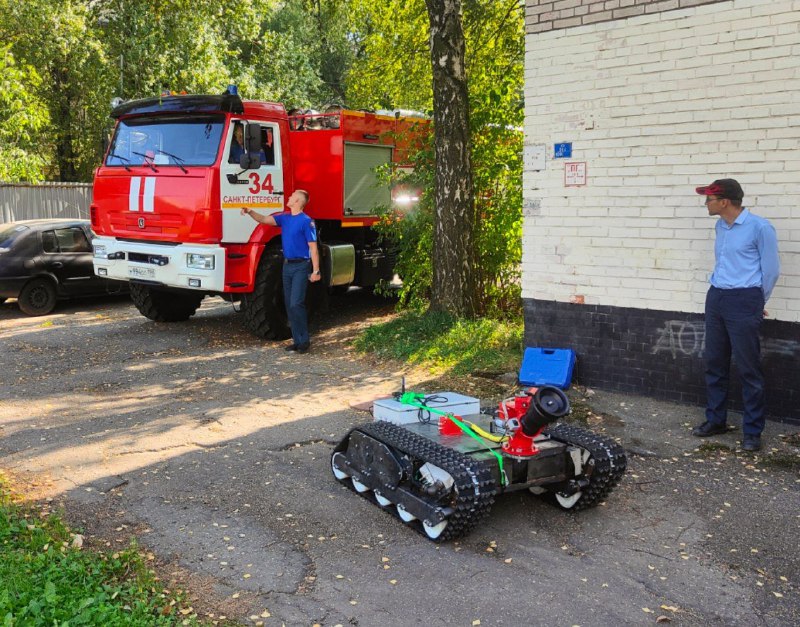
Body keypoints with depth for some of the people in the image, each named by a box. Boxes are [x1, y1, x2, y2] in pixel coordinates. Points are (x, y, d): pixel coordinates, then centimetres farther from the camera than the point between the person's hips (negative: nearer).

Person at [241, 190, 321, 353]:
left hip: (301, 266, -8)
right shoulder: (284, 218, 12)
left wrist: (316, 271, -16)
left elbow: (313, 248, -12)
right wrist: (250, 212, -8)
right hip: (287, 265, 8)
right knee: (289, 305, 7)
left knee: (296, 304, -14)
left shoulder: (306, 221, -10)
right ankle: (297, 340, 14)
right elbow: (264, 220, 10)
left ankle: (304, 340, -3)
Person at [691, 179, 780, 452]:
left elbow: (771, 269, -4)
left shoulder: (759, 227, -11)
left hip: (743, 302, -7)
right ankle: (715, 419, 25)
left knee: (748, 369, -1)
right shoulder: (720, 226, 10)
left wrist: (756, 303, 5)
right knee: (714, 364, 12)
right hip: (715, 298, 7)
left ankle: (752, 430, 8)